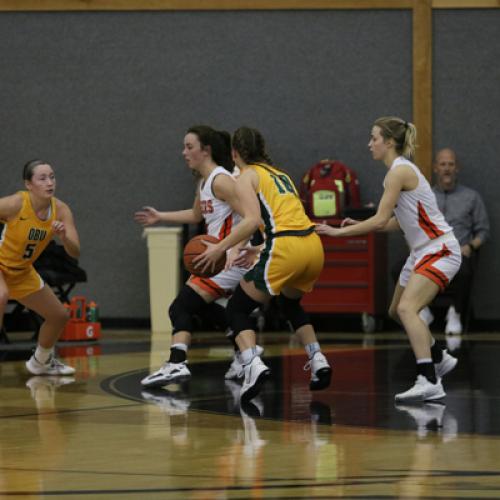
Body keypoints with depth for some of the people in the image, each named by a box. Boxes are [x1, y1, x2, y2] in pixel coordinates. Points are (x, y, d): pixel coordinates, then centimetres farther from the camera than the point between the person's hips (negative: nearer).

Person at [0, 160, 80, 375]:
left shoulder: (60, 210, -14)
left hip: (22, 272, 7)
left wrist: (63, 236, -38)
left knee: (59, 316, 15)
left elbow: (75, 252, -18)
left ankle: (41, 362, 41)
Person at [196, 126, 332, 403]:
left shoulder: (247, 177, 5)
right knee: (290, 302, 33)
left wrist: (220, 248, -9)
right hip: (312, 244, 7)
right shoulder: (279, 174, 26)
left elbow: (253, 220, -11)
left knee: (237, 308, 5)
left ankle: (253, 365, -18)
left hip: (286, 248, -7)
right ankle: (317, 360, 19)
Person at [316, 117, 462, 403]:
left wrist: (339, 231, -16)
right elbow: (396, 222, 15)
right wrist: (358, 226, 7)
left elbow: (381, 220, -21)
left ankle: (429, 382, -34)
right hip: (423, 251, 10)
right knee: (398, 311, 20)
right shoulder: (400, 170, 13)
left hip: (440, 250, -10)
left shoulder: (400, 171, -17)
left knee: (407, 308, -25)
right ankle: (440, 359, 37)